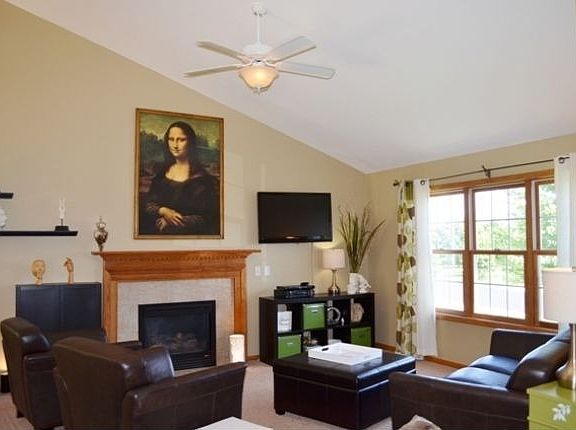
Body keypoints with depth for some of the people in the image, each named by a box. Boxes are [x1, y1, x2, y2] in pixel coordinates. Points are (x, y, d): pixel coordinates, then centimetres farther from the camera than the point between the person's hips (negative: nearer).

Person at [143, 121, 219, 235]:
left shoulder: (201, 176, -8)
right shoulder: (162, 170, 7)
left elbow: (204, 217, -8)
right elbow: (148, 204, 10)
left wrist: (170, 223, -7)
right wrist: (163, 211, -9)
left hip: (188, 233, -3)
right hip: (159, 232, 4)